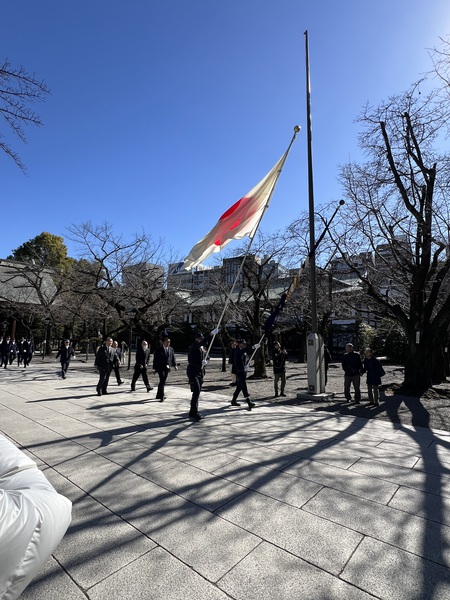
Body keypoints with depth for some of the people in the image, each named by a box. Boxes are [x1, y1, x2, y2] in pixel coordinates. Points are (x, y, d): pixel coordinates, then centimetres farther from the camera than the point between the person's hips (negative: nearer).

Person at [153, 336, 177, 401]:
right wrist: (154, 368, -6)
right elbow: (155, 359, -5)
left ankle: (158, 395, 27)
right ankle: (162, 397, -8)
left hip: (167, 368, 6)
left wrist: (175, 365, -6)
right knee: (162, 381, -13)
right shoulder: (158, 349, -7)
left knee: (162, 382, 14)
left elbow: (173, 358, 10)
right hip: (160, 368, -5)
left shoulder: (171, 349, 8)